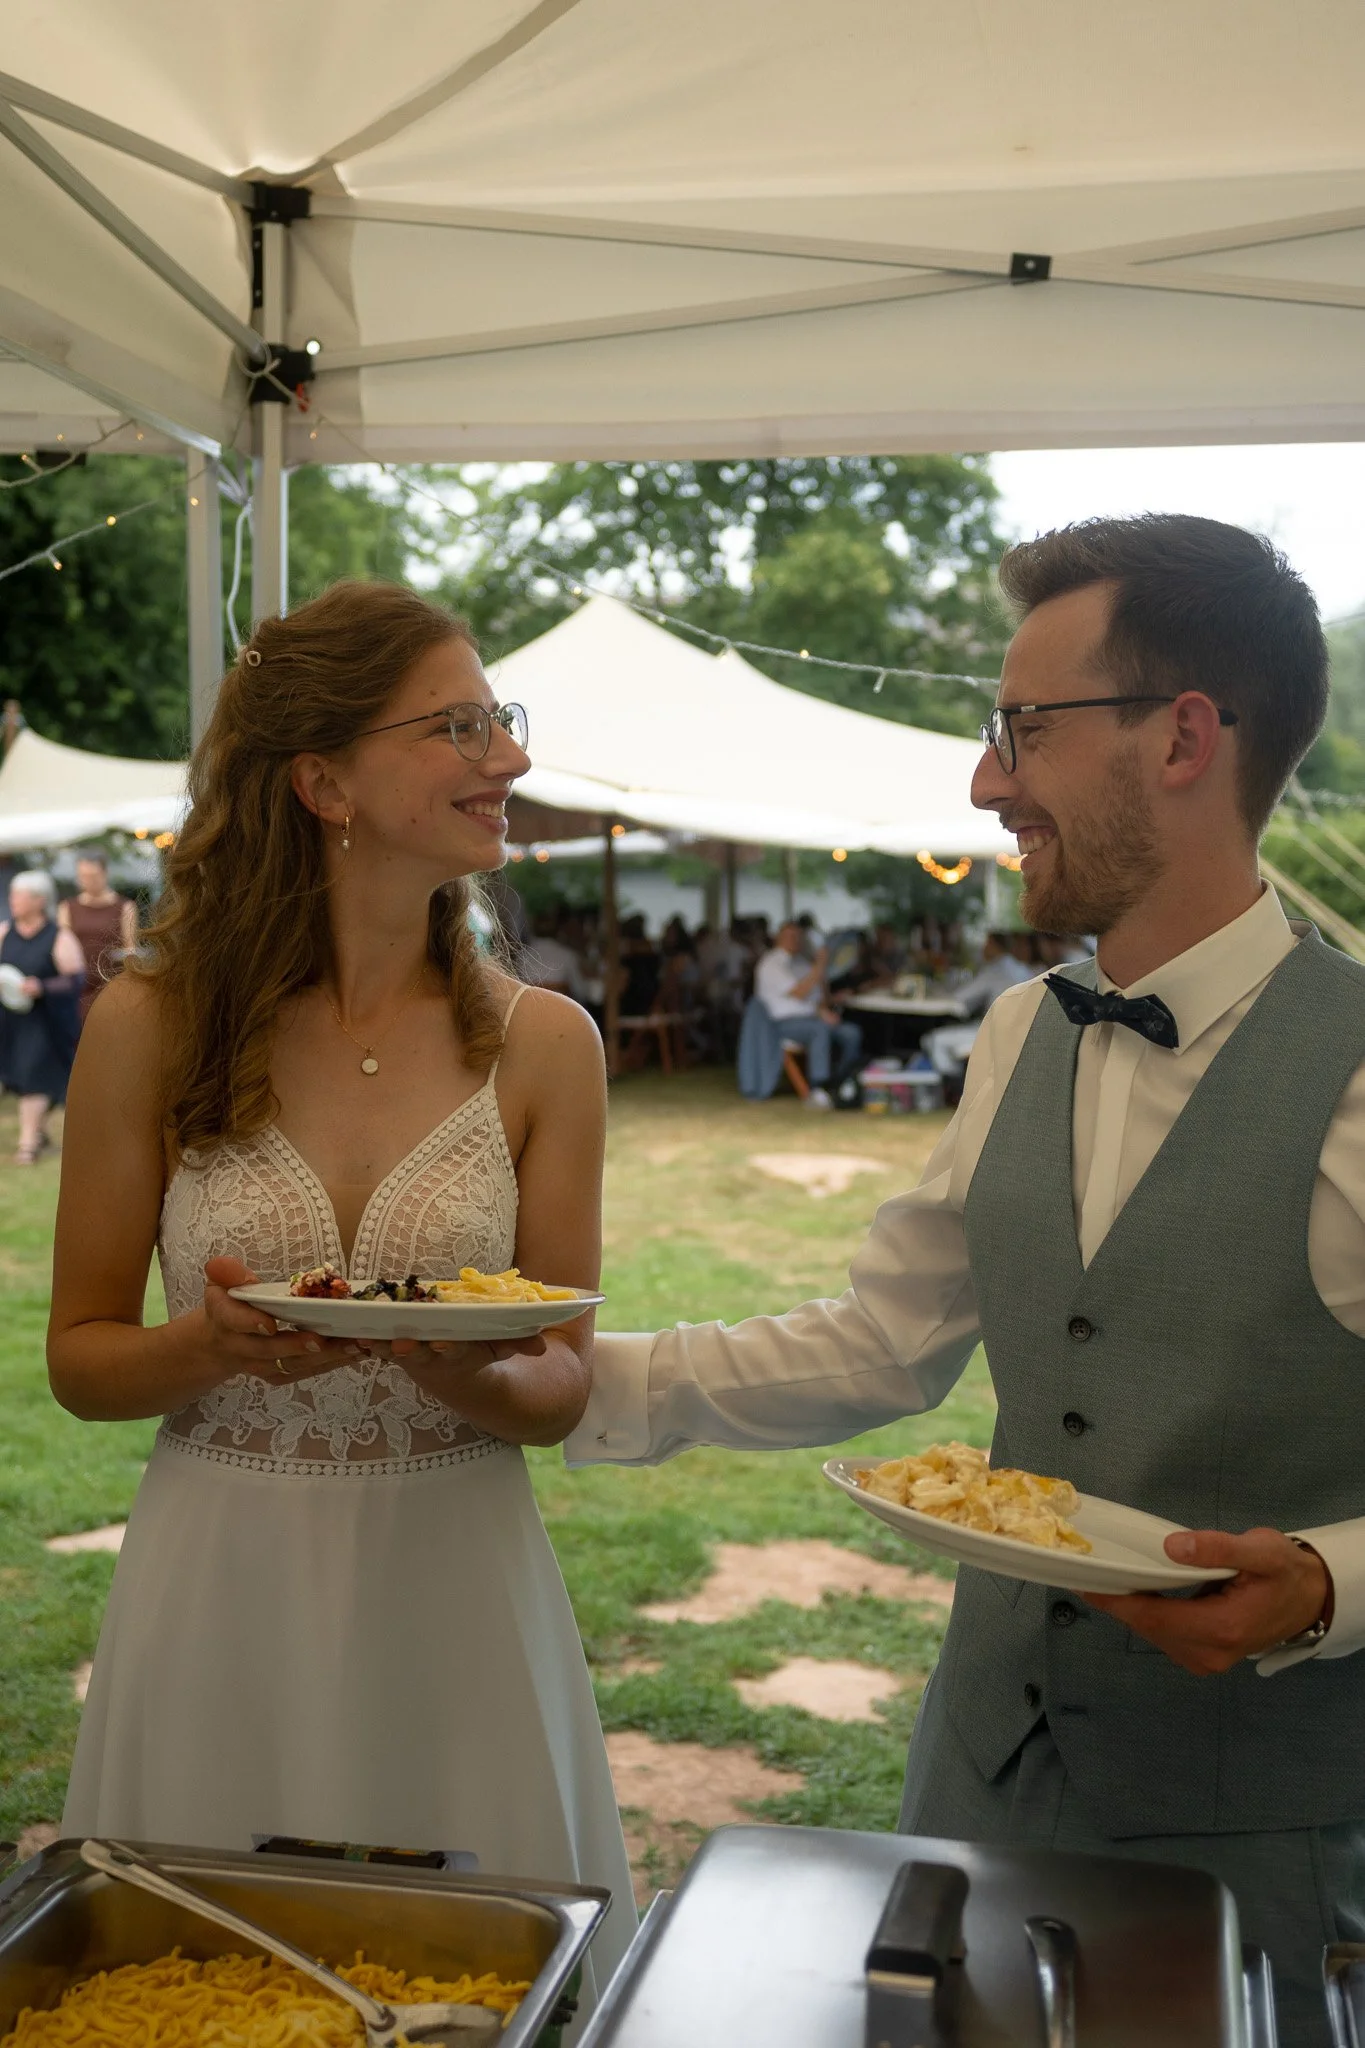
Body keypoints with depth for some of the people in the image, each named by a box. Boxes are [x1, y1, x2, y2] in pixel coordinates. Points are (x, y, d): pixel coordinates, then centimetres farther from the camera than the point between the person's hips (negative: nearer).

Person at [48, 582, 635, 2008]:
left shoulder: (543, 1043, -4)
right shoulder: (150, 1028, -5)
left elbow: (564, 1390, 0)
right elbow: (79, 1357, 1)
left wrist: (467, 1372, -21)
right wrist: (214, 1345, -19)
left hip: (455, 1587, 1)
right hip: (219, 1597, 0)